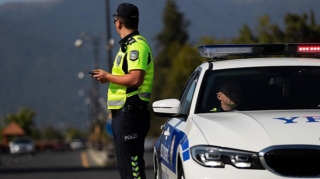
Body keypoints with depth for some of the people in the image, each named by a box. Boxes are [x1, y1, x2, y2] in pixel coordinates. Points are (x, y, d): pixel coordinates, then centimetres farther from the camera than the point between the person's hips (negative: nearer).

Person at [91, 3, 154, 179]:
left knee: (132, 164, -10)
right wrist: (108, 77, 11)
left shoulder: (136, 45, -14)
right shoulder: (129, 45, 19)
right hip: (123, 112, 11)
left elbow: (135, 79, -24)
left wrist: (108, 76, -14)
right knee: (126, 163, 13)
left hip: (130, 112, -11)